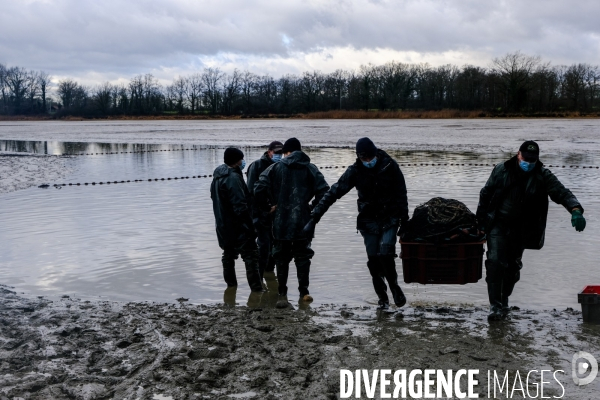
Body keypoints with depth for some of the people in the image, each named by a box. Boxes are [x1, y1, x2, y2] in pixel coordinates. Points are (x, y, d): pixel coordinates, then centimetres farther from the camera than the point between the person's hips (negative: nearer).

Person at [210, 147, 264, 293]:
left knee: (229, 254, 21)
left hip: (223, 226, 9)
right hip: (238, 226, -9)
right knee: (251, 256, -5)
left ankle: (231, 283, 30)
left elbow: (215, 199, 19)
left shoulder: (217, 177, 10)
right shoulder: (233, 178, -21)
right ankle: (257, 288, -6)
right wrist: (250, 224, -18)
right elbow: (240, 206, -23)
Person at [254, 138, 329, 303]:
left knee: (281, 257, 11)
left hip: (280, 222, 0)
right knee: (302, 256, 12)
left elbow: (259, 189, -10)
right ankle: (303, 291, 11)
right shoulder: (310, 169, 2)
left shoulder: (275, 168, 0)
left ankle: (282, 292, 15)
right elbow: (324, 191, -9)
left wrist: (267, 207, 2)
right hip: (303, 221, 0)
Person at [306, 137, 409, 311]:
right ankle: (382, 297, 15)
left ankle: (394, 286, 11)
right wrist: (314, 217, -16)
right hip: (368, 221, 2)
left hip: (389, 219, -1)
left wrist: (404, 219, 3)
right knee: (374, 260, 0)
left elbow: (401, 194, 1)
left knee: (385, 254, -16)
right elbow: (334, 192, -10)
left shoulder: (389, 166, -9)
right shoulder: (355, 171, -8)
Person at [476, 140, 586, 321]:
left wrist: (575, 210, -37)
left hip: (521, 229, 2)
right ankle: (496, 306, -11)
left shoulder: (543, 176, -7)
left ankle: (503, 301, 33)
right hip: (497, 224, -2)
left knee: (513, 265, 14)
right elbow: (485, 194, 3)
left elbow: (562, 193, -18)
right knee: (495, 262, -15)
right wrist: (481, 220, 4)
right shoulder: (501, 170, -6)